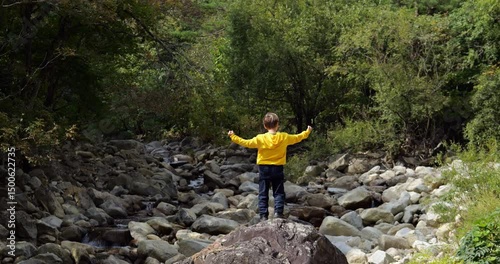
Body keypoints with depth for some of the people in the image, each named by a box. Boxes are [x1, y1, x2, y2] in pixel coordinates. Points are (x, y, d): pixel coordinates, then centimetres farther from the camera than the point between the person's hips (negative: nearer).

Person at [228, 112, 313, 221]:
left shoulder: (260, 139, -10)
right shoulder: (284, 137, -3)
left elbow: (246, 143, -9)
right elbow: (297, 138, 11)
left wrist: (233, 137, 2)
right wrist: (307, 131, 28)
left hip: (264, 168, -1)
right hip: (278, 169, 1)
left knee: (263, 193, 6)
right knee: (279, 192, 10)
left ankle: (263, 215, 3)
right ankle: (278, 212, -3)